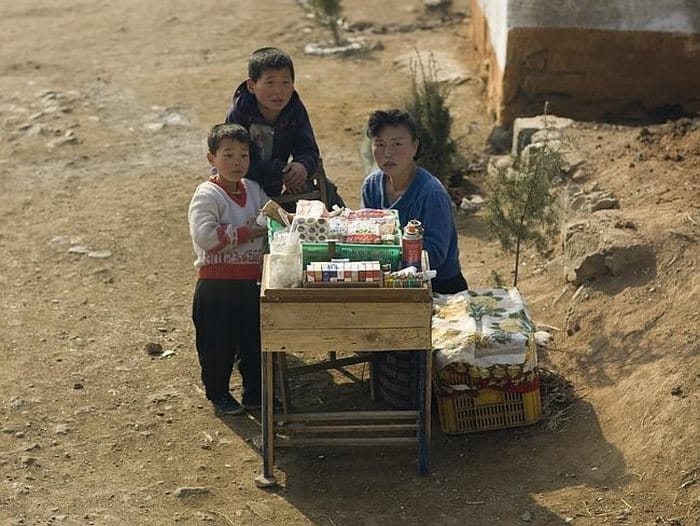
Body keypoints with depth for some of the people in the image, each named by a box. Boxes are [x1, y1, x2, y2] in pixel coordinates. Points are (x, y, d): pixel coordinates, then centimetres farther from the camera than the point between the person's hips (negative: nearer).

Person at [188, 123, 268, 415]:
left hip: (249, 281, 6)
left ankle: (254, 392, 31)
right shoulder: (207, 195, -13)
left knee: (254, 338, 15)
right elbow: (205, 235, -25)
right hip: (216, 284, -6)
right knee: (218, 342, 5)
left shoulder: (254, 190, 9)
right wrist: (246, 232, -21)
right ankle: (218, 393, 22)